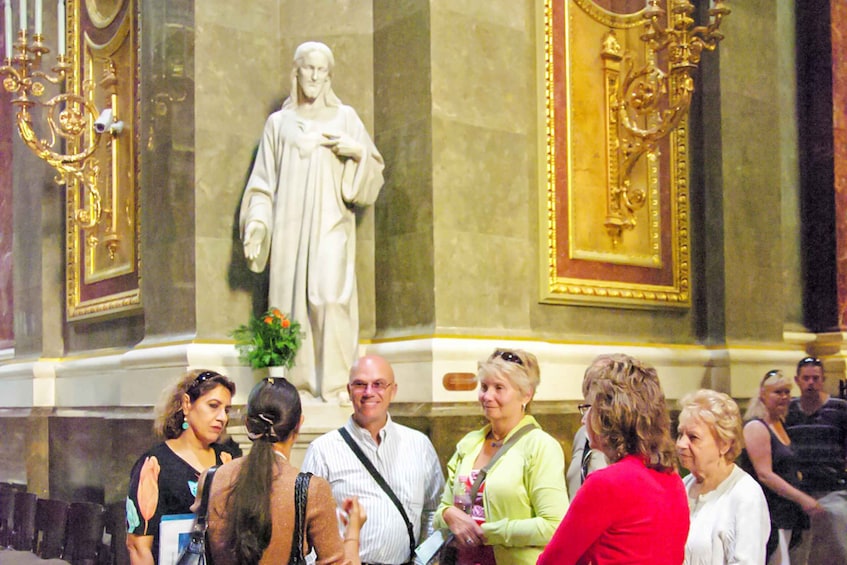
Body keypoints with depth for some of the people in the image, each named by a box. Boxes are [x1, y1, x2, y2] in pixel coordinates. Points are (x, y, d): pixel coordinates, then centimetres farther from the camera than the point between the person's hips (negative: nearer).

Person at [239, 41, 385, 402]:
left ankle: (334, 383, -11)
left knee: (329, 296, -15)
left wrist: (359, 152, -9)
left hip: (331, 225, -2)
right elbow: (264, 182, 12)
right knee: (291, 300, -3)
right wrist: (256, 224, -1)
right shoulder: (279, 123, 14)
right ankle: (297, 380, 4)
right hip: (289, 227, 2)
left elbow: (372, 177, 10)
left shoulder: (345, 118, 11)